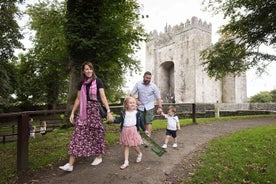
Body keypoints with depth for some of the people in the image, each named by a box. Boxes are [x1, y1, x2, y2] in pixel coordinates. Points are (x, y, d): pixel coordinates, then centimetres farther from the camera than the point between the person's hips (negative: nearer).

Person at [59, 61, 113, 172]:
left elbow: (103, 97, -7)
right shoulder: (81, 83, 10)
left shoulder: (97, 81, -2)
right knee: (77, 135, -1)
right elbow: (78, 99, 14)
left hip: (95, 110, -4)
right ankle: (70, 164, 2)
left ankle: (99, 157, 27)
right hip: (83, 111, 4)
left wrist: (108, 111, -13)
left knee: (96, 133, 6)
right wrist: (72, 113, 10)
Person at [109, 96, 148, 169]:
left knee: (134, 145, 4)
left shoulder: (137, 113, 1)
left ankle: (139, 154, 37)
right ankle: (126, 162, 16)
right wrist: (113, 120, -26)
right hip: (125, 131, 2)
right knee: (126, 146, 8)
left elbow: (140, 122, 8)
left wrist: (145, 130, 13)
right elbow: (119, 120, -7)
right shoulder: (123, 113, 1)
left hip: (133, 130, -2)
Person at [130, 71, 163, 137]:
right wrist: (136, 101, -14)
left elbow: (158, 97, -5)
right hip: (140, 107, 2)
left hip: (149, 107, -1)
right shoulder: (138, 84, -3)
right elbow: (132, 94, 1)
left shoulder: (153, 86, -6)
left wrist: (160, 107, -15)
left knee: (148, 122, -6)